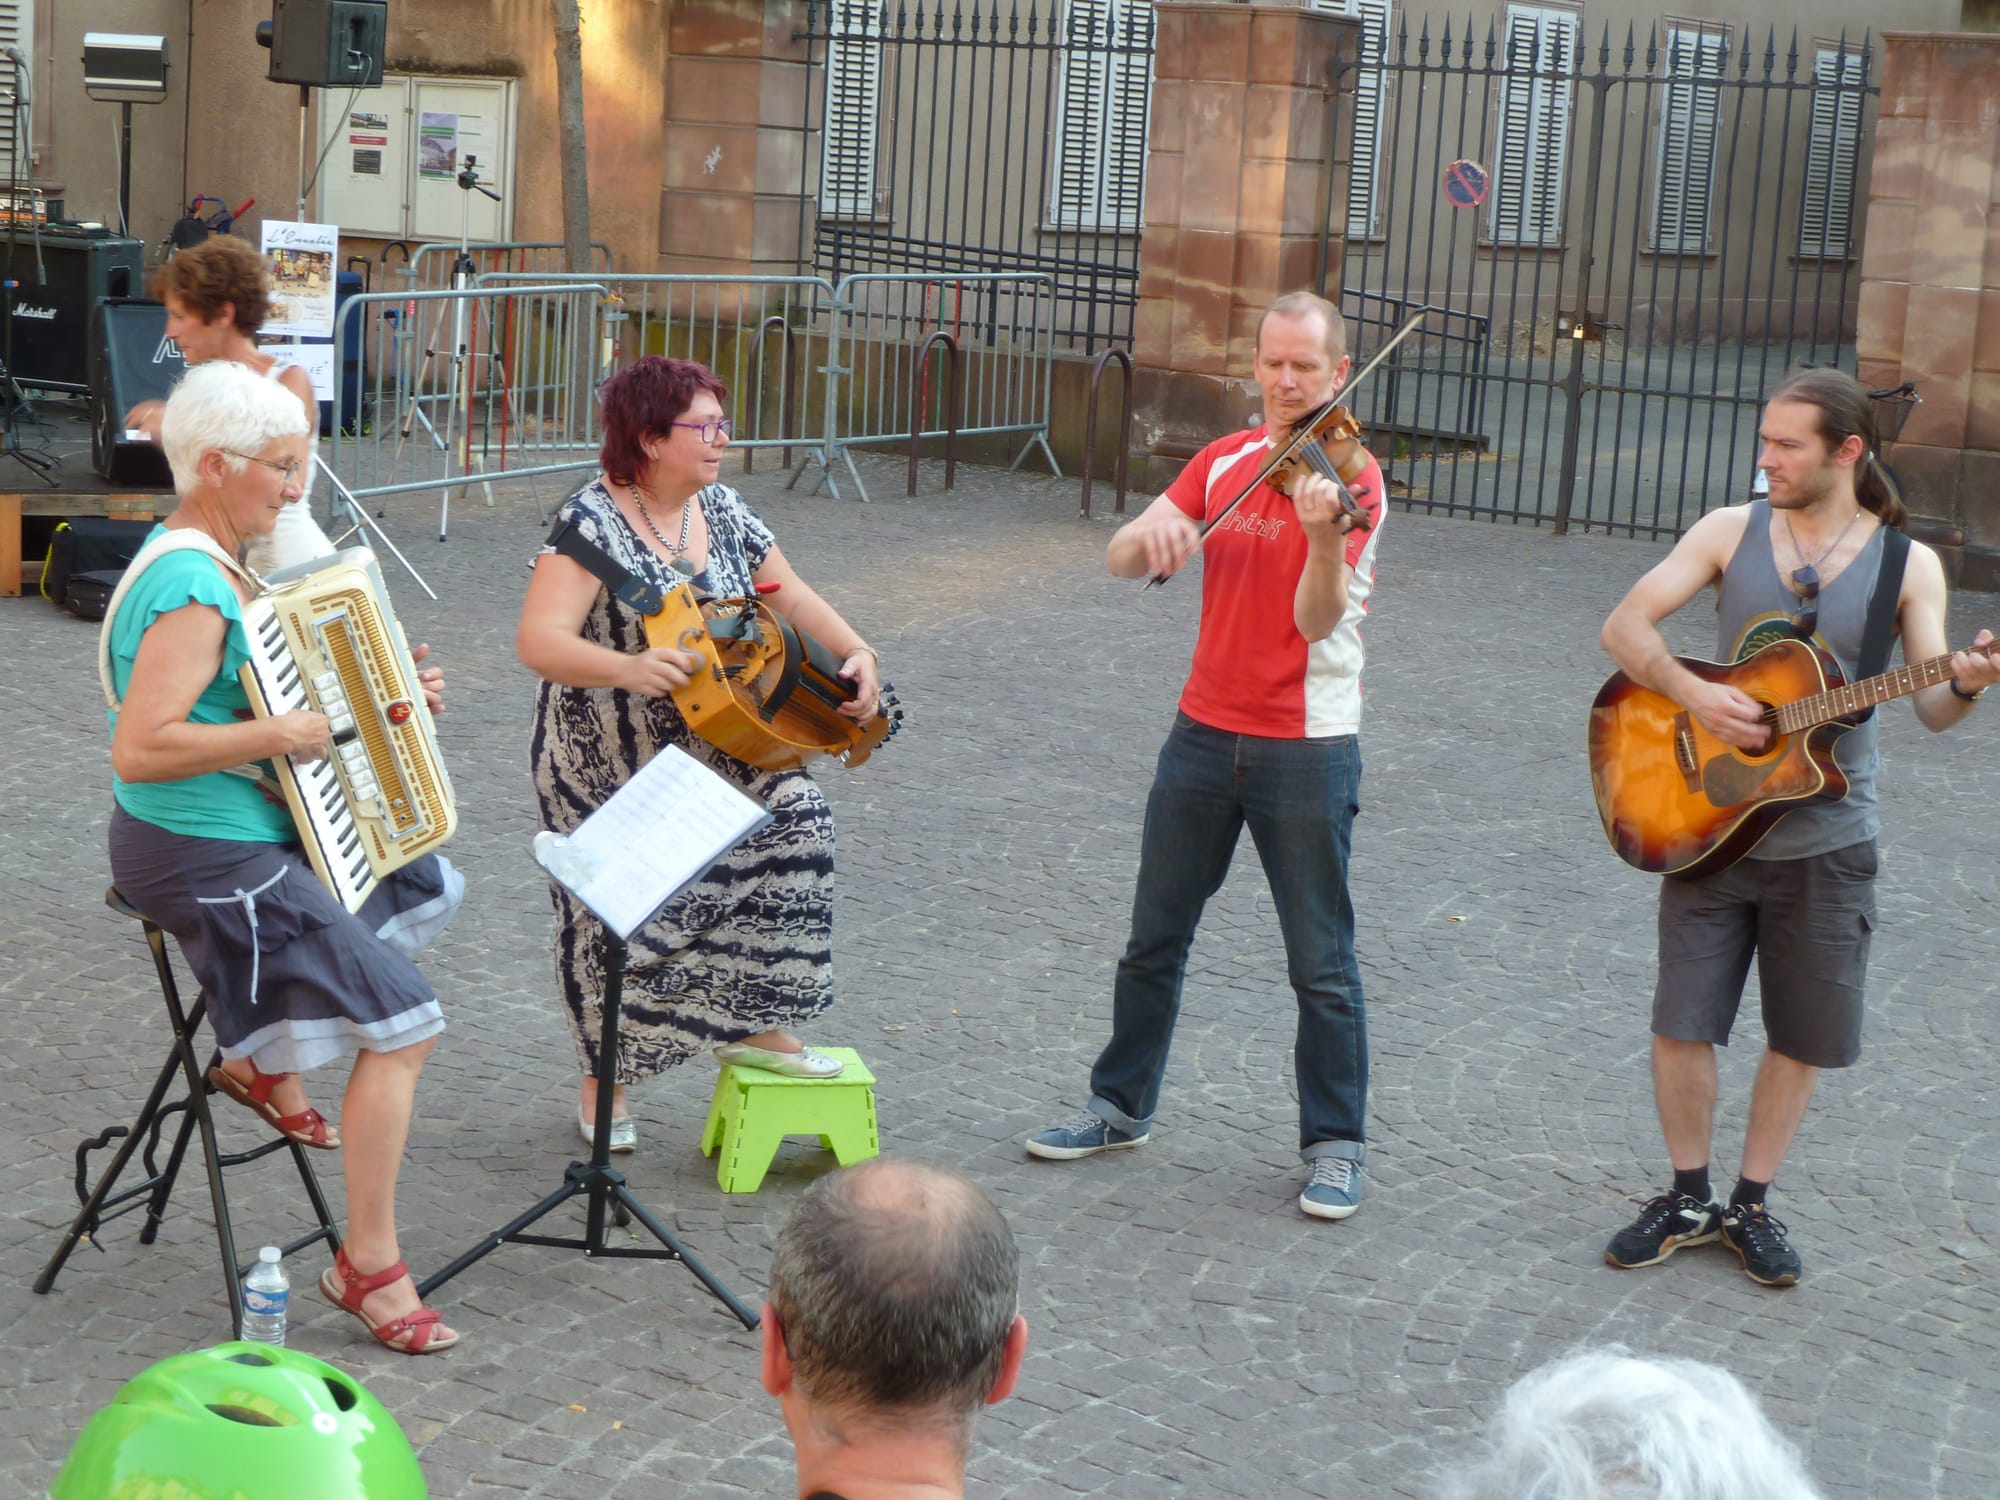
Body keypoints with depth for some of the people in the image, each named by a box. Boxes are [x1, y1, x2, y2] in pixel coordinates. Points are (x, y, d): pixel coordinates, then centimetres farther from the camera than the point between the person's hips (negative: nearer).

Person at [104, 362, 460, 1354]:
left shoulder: (212, 563, 9)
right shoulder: (190, 590, -23)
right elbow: (139, 750, -33)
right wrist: (278, 734, -28)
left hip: (242, 834, 11)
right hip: (203, 860, -11)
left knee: (427, 886, 24)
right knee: (399, 1027, -13)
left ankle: (267, 1065, 25)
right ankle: (369, 1265, -3)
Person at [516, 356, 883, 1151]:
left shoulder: (723, 511, 1)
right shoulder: (591, 521, -20)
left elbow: (791, 598, 11)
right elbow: (540, 640, -31)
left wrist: (855, 653, -7)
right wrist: (627, 669, -48)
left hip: (713, 747, 6)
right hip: (609, 761, -5)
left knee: (795, 818, -14)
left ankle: (752, 1024, 1)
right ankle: (604, 1080, 26)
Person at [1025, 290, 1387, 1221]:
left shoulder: (1350, 478, -10)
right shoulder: (1223, 461, 7)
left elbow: (1317, 621, -20)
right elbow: (1119, 560, -1)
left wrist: (1323, 535, -39)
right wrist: (1153, 531, -24)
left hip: (1306, 748, -5)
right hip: (1206, 732, 5)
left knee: (1322, 962, 2)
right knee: (1155, 937, 14)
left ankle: (1335, 1144, 14)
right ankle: (1122, 1107, 29)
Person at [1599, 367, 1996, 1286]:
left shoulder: (1906, 564, -4)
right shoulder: (1731, 531, -1)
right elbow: (1624, 626, -4)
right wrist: (1692, 694, -21)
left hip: (1827, 841, -1)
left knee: (1802, 1037, 8)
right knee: (1682, 1022, 3)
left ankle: (1751, 1207, 26)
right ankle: (1688, 1200, 22)